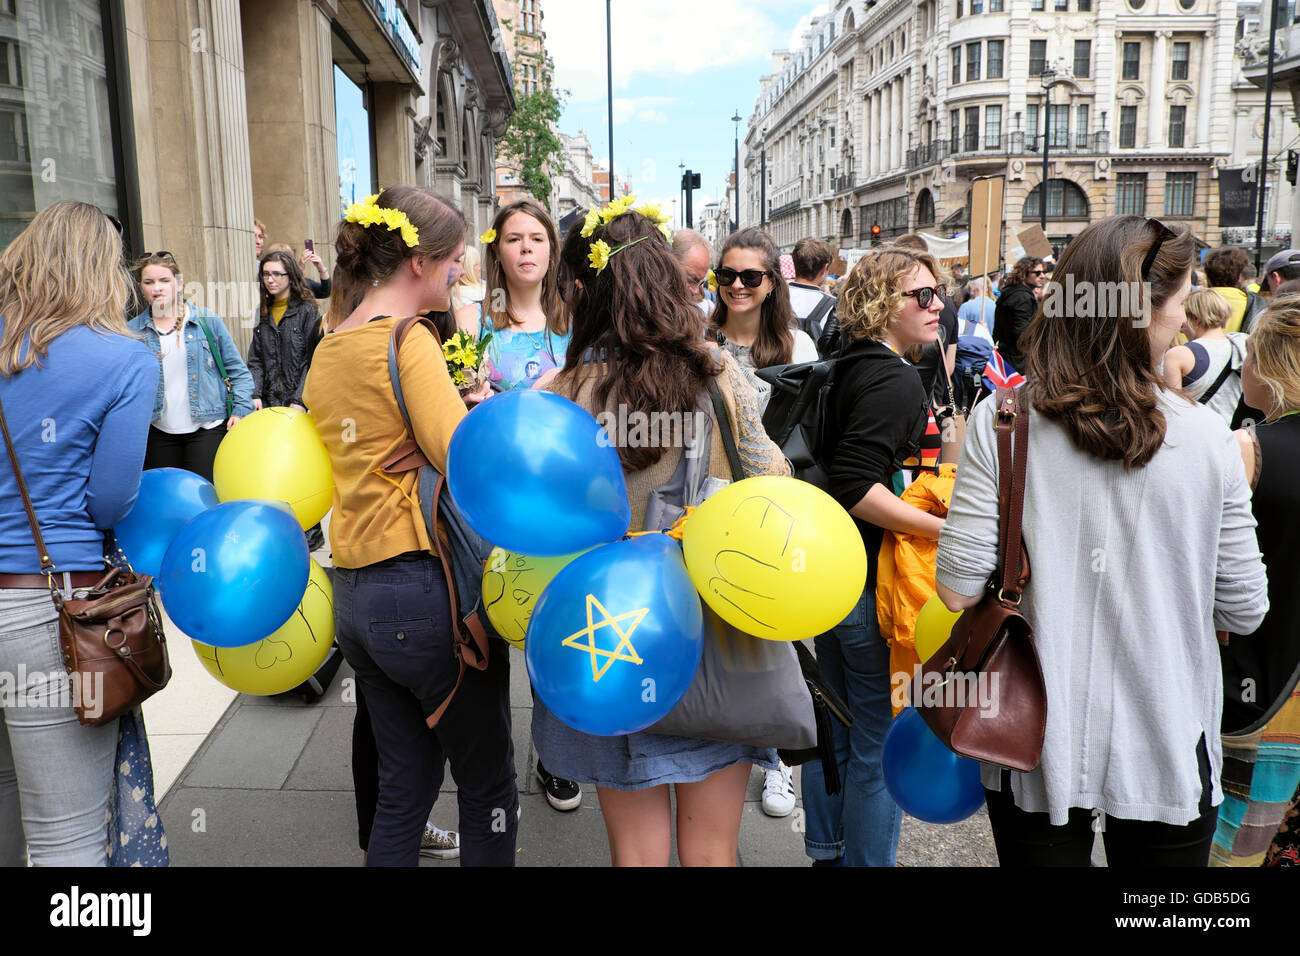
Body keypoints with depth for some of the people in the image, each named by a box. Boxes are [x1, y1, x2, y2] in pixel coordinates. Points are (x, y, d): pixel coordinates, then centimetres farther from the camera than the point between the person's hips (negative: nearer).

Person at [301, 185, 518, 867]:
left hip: (353, 593, 8)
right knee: (487, 787, 8)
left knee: (403, 785, 19)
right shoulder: (408, 340, -13)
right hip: (425, 587, -8)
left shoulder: (328, 347, 13)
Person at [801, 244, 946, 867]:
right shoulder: (898, 381, -18)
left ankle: (825, 851, 36)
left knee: (835, 726, 21)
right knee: (881, 744, 3)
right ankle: (865, 861, 16)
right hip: (871, 584, -10)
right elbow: (856, 486, -27)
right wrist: (948, 530, -27)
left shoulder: (851, 368, 10)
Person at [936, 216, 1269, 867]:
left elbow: (959, 591, -13)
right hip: (1167, 750, 0)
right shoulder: (1205, 436, -12)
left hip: (1036, 743, 0)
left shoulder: (1001, 421, -14)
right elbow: (1244, 611, -3)